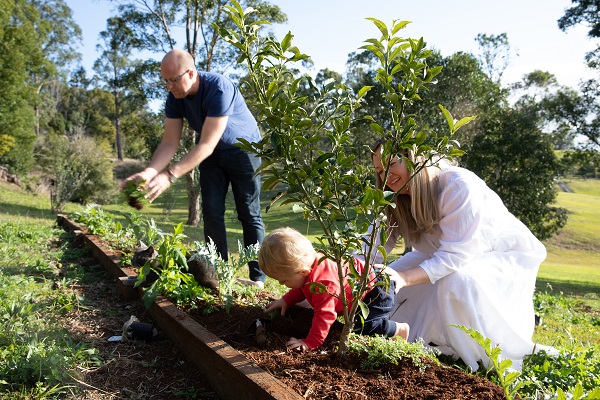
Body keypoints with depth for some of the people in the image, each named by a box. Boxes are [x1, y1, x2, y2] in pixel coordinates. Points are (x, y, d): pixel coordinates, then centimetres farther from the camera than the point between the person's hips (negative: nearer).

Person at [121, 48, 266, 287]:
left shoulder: (218, 88, -33)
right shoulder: (175, 98, -11)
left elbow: (207, 144, -36)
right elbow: (169, 143, -14)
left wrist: (170, 175, -43)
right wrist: (148, 172, -31)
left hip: (242, 149, -6)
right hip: (212, 153, 6)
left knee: (249, 214, -5)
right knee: (211, 212, -1)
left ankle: (257, 278, 0)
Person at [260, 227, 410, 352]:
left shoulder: (323, 282, -39)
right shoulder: (308, 261, -8)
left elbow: (325, 315, -39)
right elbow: (303, 288, 15)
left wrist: (310, 343, -38)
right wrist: (286, 300, 7)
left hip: (378, 290, -10)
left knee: (362, 326, -24)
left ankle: (398, 329, -1)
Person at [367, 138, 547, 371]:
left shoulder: (459, 185, -31)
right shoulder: (396, 203, -9)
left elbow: (456, 253, -36)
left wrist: (405, 278, -48)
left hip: (508, 256, -7)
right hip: (447, 257, 7)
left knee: (458, 282, -37)